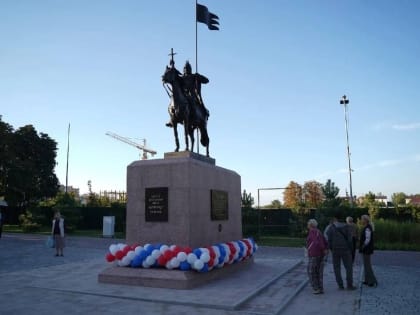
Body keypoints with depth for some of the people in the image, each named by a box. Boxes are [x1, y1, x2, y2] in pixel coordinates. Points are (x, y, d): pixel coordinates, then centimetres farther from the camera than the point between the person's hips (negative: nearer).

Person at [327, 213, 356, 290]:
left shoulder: (331, 227, -6)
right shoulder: (346, 227, -5)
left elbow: (329, 240, -6)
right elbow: (349, 239, -7)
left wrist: (331, 249, 7)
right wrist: (350, 249, 4)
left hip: (335, 250, 0)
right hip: (345, 250, 0)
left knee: (337, 268, 8)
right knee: (349, 267, 9)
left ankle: (340, 285, 7)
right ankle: (349, 285, 7)